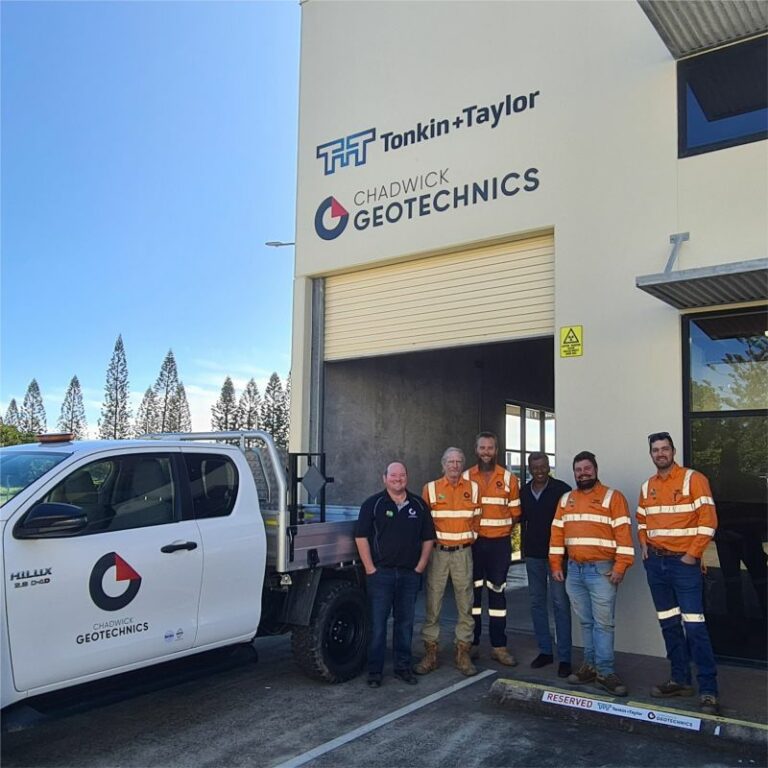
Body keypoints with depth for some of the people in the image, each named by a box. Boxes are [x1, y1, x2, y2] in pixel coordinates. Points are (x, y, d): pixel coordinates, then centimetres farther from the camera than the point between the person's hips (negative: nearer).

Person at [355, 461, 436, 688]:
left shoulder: (419, 505, 9)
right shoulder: (373, 504, -1)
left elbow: (428, 538, 13)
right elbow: (361, 536, -5)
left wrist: (420, 567, 5)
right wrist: (370, 568, -9)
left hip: (410, 574, 3)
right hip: (381, 573, -3)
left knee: (405, 622, 10)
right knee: (377, 623, 0)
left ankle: (403, 666, 21)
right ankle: (375, 671, 8)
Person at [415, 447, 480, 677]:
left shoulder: (473, 488, 5)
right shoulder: (431, 488, 2)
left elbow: (476, 520, 12)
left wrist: (470, 537, 7)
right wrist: (431, 540, 1)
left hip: (463, 553, 1)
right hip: (438, 552, -1)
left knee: (465, 604, 5)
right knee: (432, 603, 1)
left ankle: (463, 654, 15)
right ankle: (430, 653, 11)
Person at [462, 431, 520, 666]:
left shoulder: (509, 479, 2)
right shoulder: (466, 478, 2)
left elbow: (514, 513, 5)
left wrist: (505, 532, -2)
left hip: (499, 543, 0)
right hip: (473, 542, 0)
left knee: (497, 592, 6)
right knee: (472, 592, 6)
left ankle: (498, 646, 12)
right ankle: (472, 643, 16)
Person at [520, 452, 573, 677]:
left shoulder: (562, 489, -7)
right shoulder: (524, 492, 7)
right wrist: (526, 545, 11)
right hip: (533, 555, 5)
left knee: (560, 603, -4)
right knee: (537, 602, 10)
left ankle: (564, 657, 2)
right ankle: (544, 651, 22)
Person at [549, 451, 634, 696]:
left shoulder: (612, 497, -2)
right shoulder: (566, 500, 13)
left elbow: (623, 533, -9)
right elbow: (557, 533, 12)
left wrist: (620, 566, -15)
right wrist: (556, 565, 6)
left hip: (601, 570, -5)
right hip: (574, 570, 5)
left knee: (603, 622, -3)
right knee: (586, 622, 11)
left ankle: (605, 672, 2)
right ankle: (591, 666, 18)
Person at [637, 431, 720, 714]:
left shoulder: (693, 479, -7)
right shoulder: (647, 487, 11)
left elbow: (708, 520, -11)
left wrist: (693, 553, -14)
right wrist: (643, 544, 7)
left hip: (684, 562, -6)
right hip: (655, 562, 6)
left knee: (694, 626, -9)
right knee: (669, 624, 12)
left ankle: (708, 689, -2)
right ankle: (680, 680, 22)